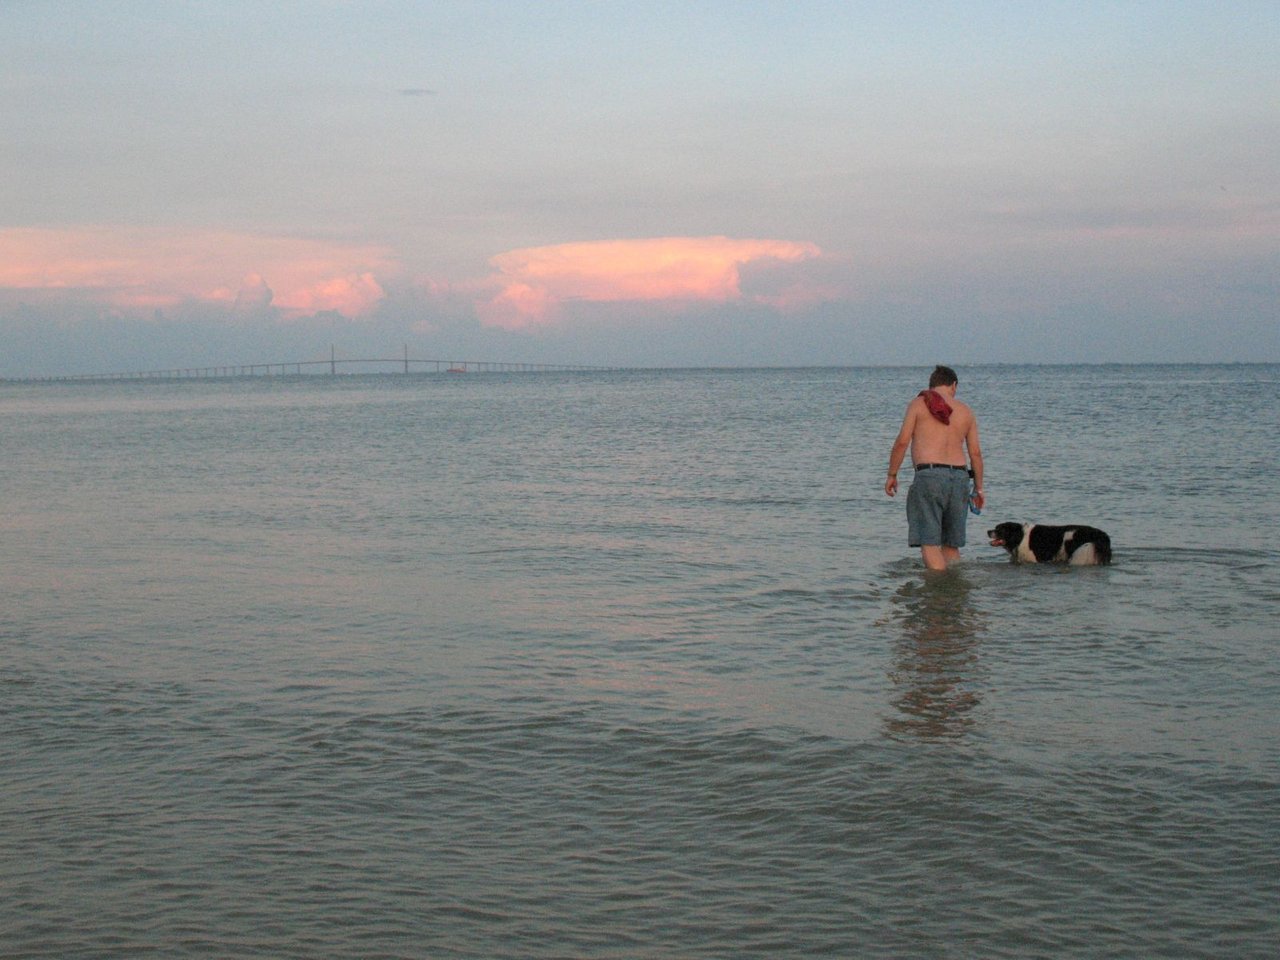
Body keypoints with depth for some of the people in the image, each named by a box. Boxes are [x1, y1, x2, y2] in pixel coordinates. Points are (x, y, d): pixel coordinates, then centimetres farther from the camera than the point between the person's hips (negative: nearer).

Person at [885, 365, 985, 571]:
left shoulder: (918, 404, 6)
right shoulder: (966, 411, 16)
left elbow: (902, 441, -2)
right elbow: (975, 452, 13)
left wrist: (892, 475, 7)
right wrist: (978, 487, 20)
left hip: (929, 475, -4)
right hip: (959, 477, 4)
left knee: (929, 543, -7)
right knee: (951, 544, 15)